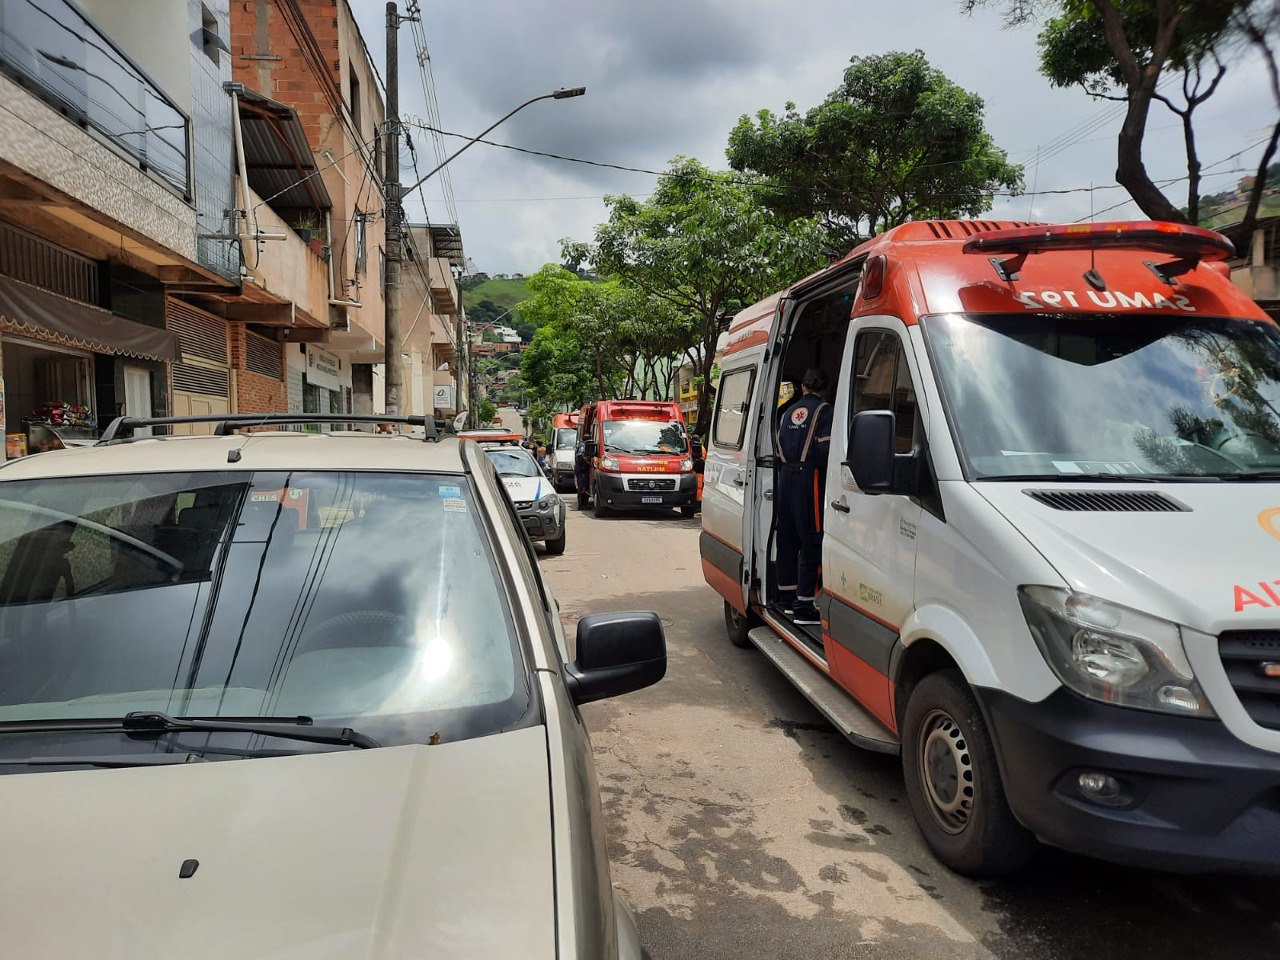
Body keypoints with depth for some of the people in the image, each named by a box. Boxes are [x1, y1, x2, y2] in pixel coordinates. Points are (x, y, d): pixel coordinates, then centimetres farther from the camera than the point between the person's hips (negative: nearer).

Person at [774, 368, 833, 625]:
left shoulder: (789, 412, 16)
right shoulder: (824, 411, -4)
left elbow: (778, 449, 15)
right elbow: (825, 450, -14)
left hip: (785, 476, 7)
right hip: (808, 479, -7)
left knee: (787, 539, 15)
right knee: (811, 542, -4)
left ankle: (787, 598, 24)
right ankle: (804, 607, -6)